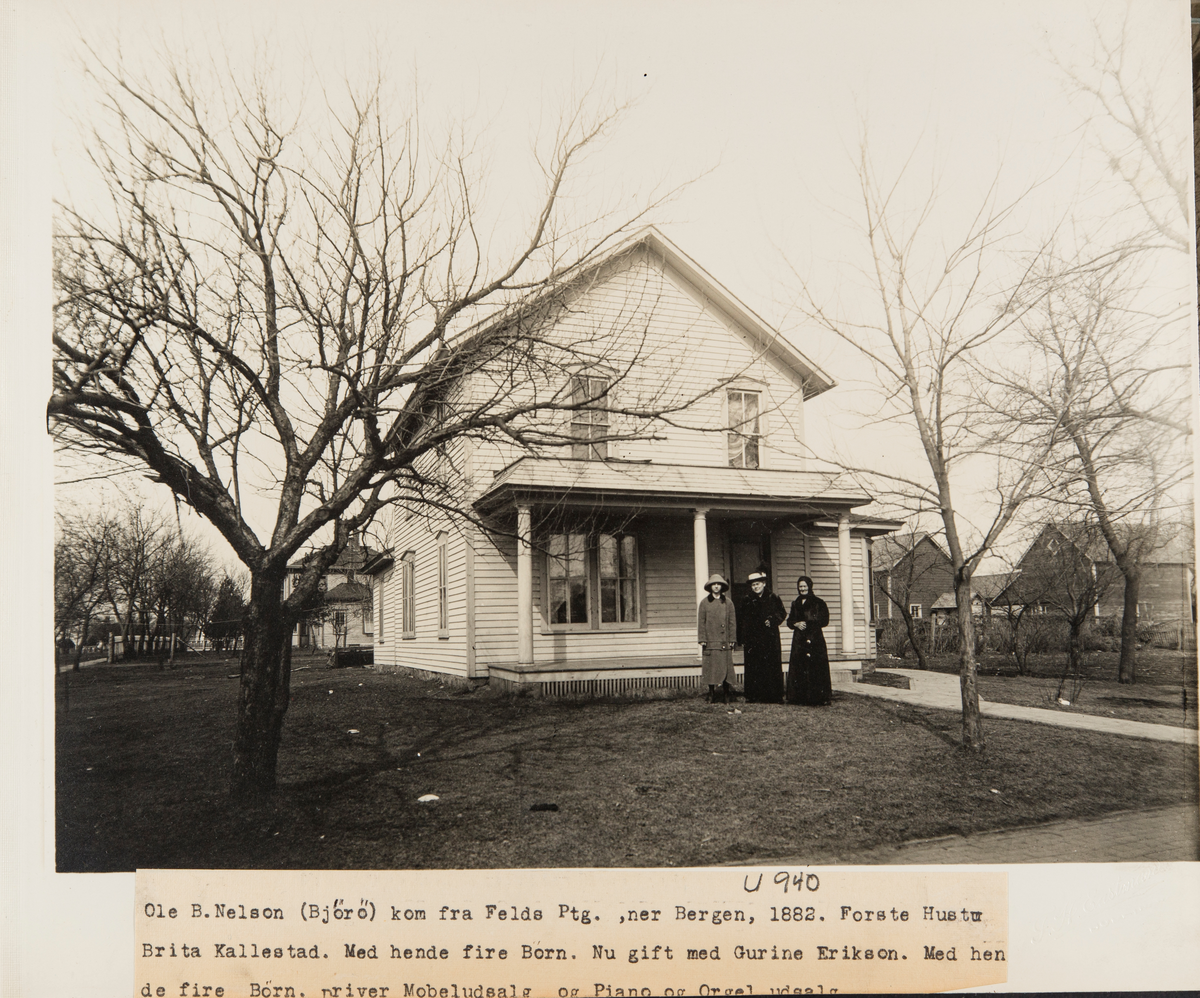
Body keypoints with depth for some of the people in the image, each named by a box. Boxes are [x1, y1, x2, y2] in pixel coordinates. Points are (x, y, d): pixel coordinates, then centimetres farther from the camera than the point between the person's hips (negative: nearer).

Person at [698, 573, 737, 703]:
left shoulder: (728, 602, 8)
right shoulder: (704, 602, 5)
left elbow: (732, 622, 8)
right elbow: (701, 622, 5)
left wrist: (732, 640, 2)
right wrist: (702, 639, -3)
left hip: (725, 643, 1)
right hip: (710, 642, -1)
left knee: (726, 667, 1)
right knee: (710, 669, 1)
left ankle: (726, 696, 9)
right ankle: (712, 695, 11)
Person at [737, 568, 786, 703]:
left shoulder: (773, 599, 7)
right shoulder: (747, 601, 10)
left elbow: (782, 613, 9)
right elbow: (741, 621, 9)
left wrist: (772, 620, -11)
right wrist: (742, 639, 2)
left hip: (770, 638, -1)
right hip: (752, 640, 1)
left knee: (772, 666, -3)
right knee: (753, 668, -3)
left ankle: (774, 696, 1)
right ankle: (754, 696, 0)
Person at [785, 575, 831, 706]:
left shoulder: (818, 603, 1)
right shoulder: (796, 604, 17)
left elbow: (824, 621, -5)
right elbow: (790, 621, 18)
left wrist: (807, 624, -10)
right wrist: (796, 624, -4)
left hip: (815, 640, -5)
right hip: (799, 640, 5)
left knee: (815, 669, -8)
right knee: (799, 669, 0)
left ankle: (817, 698, -5)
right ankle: (800, 697, 4)